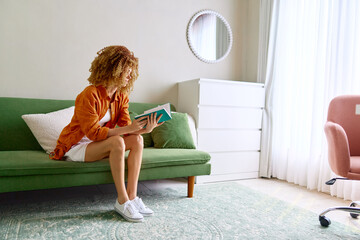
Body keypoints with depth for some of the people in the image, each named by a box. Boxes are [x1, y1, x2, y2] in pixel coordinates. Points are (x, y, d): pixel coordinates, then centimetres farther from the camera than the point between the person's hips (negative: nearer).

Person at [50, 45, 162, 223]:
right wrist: (128, 128, -32)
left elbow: (126, 127, -6)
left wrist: (144, 129, -26)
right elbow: (93, 133, -26)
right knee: (117, 142, -34)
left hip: (97, 144, 7)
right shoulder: (90, 95, -22)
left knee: (137, 140, -17)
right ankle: (122, 201, -26)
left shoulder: (122, 96, 1)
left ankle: (131, 196, -19)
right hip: (75, 147, -7)